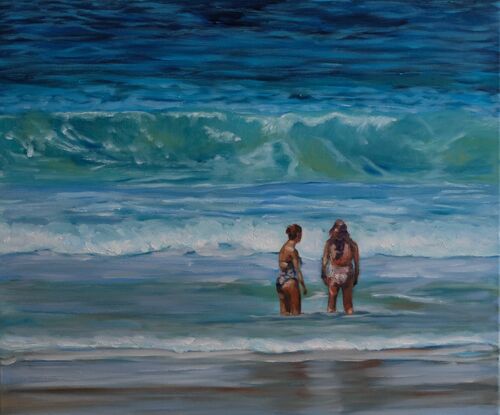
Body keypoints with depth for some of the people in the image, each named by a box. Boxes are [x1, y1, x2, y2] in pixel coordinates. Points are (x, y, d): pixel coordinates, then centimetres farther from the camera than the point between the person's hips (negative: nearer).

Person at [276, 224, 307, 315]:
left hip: (280, 281, 8)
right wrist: (304, 286, -5)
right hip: (290, 281, -8)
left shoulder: (283, 247, 9)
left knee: (284, 313, 11)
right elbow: (297, 270, -12)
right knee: (296, 313, 1)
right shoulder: (292, 250, -14)